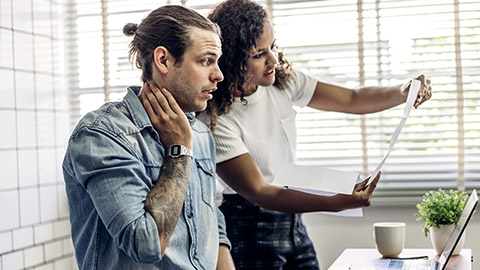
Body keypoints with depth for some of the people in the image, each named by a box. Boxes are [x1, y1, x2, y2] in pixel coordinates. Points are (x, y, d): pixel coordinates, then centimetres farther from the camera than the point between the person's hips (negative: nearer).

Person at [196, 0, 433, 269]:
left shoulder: (282, 80, -2)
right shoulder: (215, 118, -23)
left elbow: (352, 99, 4)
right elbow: (258, 192, -25)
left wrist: (403, 92, -15)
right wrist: (338, 203, -33)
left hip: (293, 223, 6)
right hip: (249, 232, -6)